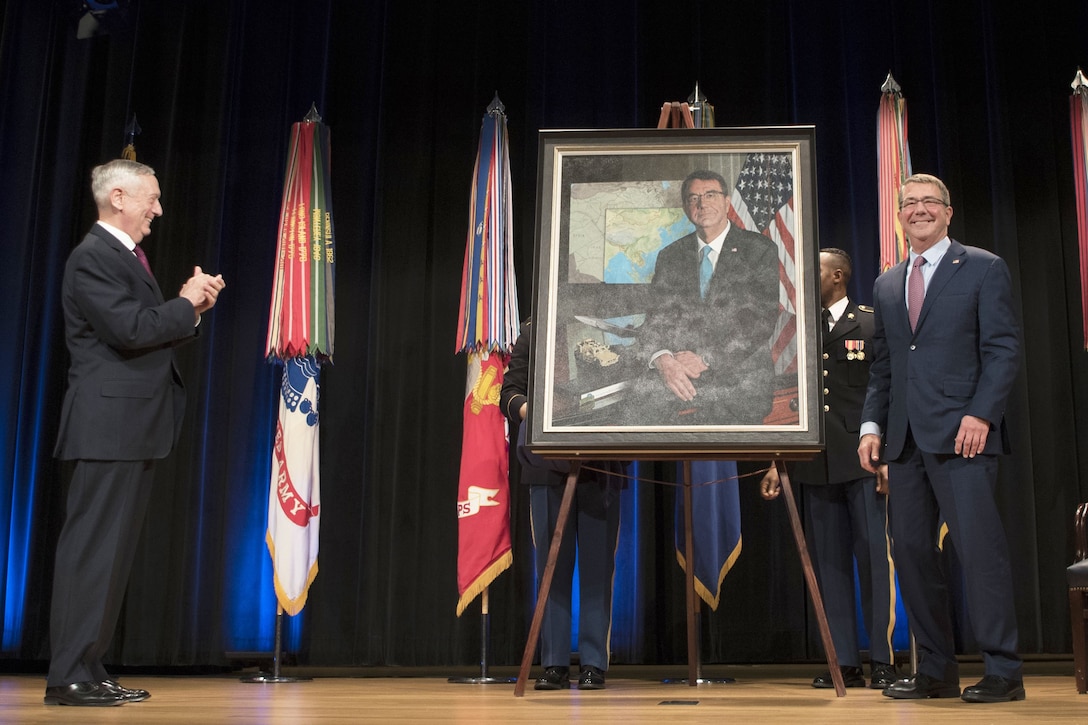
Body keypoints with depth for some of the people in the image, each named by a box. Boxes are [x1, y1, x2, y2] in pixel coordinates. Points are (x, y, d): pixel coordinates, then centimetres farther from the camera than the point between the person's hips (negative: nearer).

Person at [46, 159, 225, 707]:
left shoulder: (125, 256, 21)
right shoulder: (93, 256, -10)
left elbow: (153, 331, 21)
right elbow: (129, 329, -21)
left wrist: (191, 308, 8)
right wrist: (187, 301, -8)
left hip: (133, 427, 10)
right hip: (108, 425, -10)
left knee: (112, 552, 12)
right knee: (91, 549, -8)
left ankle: (88, 670, 18)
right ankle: (68, 677, -3)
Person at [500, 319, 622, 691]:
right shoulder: (533, 333, 10)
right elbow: (510, 392, 7)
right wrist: (526, 409, -15)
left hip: (601, 469, -1)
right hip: (548, 467, 1)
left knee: (597, 566, 3)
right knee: (552, 565, 5)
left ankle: (594, 664, 11)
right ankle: (554, 664, 13)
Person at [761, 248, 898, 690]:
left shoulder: (872, 325, 5)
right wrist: (776, 463, 8)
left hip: (863, 459, -4)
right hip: (815, 465, 4)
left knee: (874, 556, -3)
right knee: (828, 562, 4)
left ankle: (883, 661, 4)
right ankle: (844, 662, 9)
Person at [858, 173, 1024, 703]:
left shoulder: (983, 269, 4)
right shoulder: (886, 285, 19)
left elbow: (1003, 349, -3)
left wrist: (981, 414, -15)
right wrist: (871, 425, 7)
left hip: (962, 431, -6)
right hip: (906, 438, 6)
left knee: (978, 546, -9)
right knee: (910, 549, 5)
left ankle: (1003, 670, 1)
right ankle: (936, 670, 14)